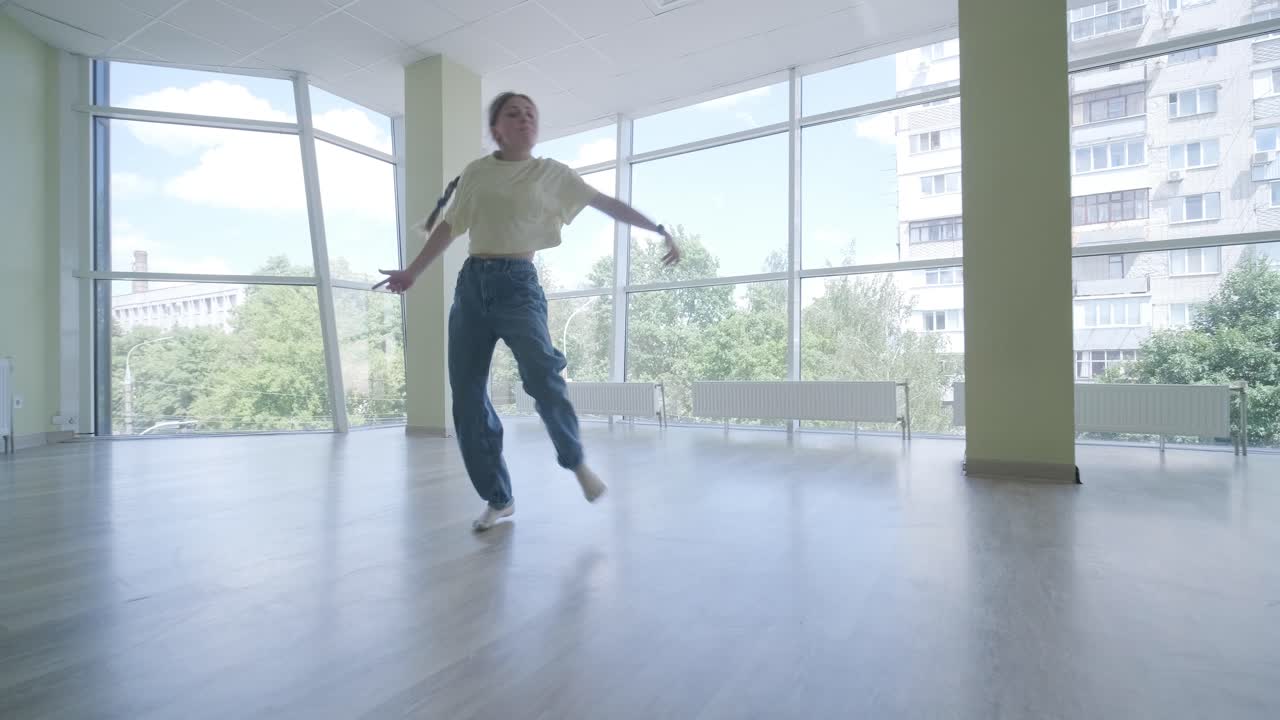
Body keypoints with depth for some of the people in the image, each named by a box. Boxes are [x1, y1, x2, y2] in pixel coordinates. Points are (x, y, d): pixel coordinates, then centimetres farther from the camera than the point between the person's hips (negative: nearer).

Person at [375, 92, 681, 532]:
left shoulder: (550, 173, 8)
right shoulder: (475, 172, 14)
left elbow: (608, 204, 6)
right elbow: (448, 227, 20)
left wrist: (660, 230, 1)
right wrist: (412, 272, 18)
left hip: (517, 283, -3)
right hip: (472, 283, 3)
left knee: (542, 373, -27)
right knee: (467, 397, -2)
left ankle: (576, 461, 0)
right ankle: (498, 498, 12)